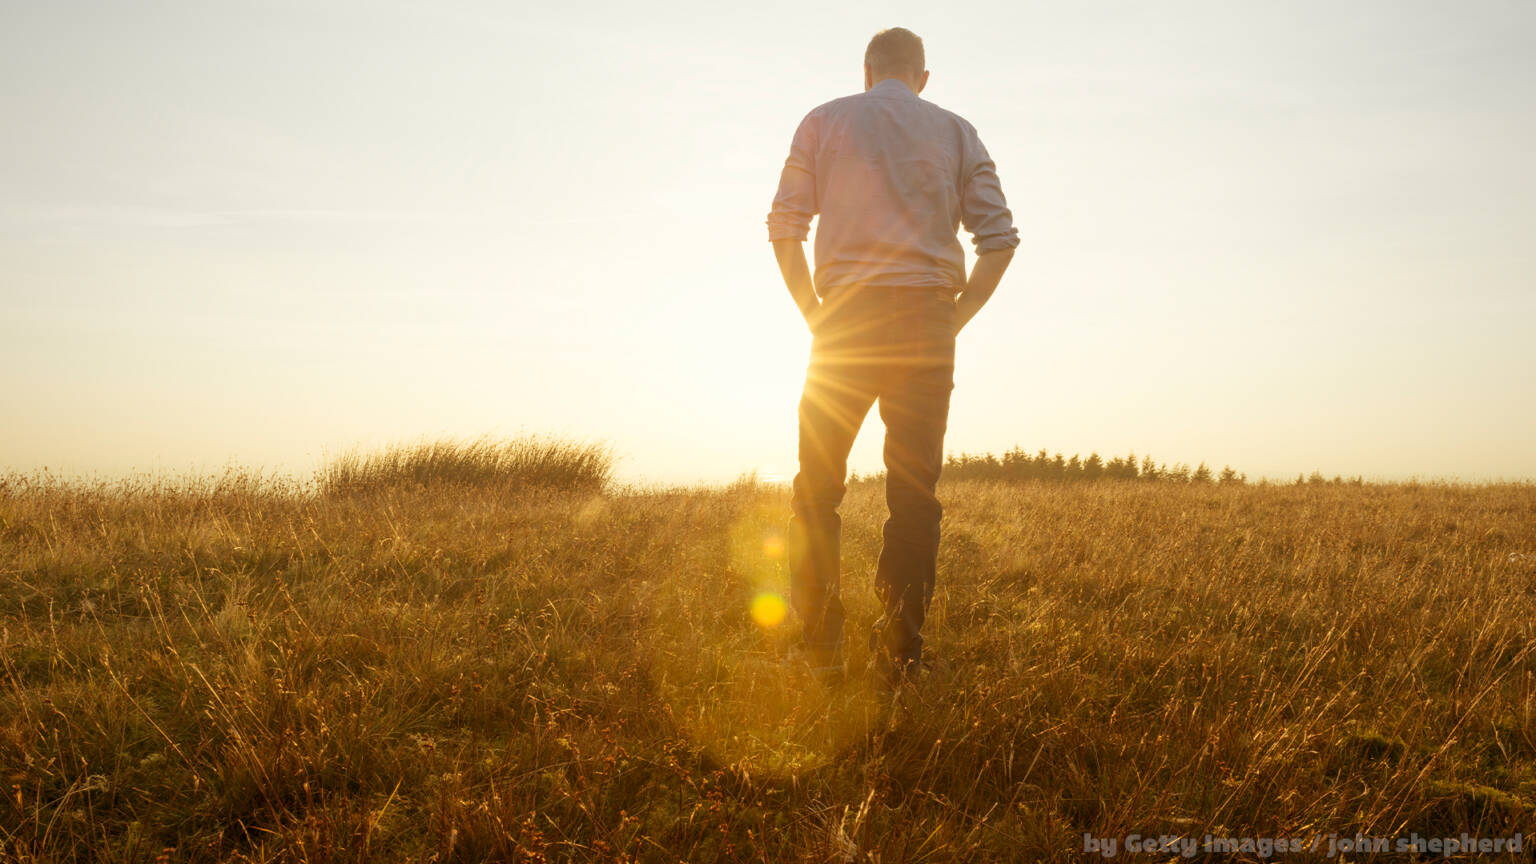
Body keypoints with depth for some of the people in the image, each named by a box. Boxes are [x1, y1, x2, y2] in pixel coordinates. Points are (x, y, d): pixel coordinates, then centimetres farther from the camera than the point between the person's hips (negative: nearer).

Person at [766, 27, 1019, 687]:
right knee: (915, 491, 5)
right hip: (925, 321, 1)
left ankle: (819, 647, 5)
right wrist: (953, 321, 9)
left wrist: (815, 317, 8)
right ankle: (900, 653, 4)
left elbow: (784, 229, 3)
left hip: (847, 317, -1)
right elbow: (1000, 238, 5)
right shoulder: (956, 131, 14)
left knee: (817, 485, 7)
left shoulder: (824, 121, 11)